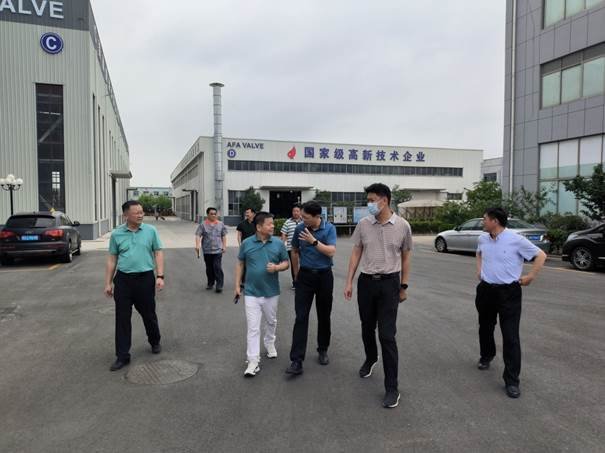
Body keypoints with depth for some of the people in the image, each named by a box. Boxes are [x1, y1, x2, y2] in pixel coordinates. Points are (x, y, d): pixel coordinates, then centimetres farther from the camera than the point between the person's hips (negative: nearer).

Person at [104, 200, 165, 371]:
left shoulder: (151, 231, 0)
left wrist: (160, 276, -8)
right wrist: (108, 283, 6)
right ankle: (122, 356, 14)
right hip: (123, 280, 1)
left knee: (149, 314, 13)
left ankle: (155, 342, 38)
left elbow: (158, 253, 0)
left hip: (145, 278, -1)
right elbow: (112, 259, 7)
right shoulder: (116, 234, 3)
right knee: (122, 318, 4)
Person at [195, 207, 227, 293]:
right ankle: (210, 283, 27)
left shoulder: (221, 224, 7)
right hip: (207, 250, 1)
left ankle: (219, 285, -5)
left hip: (218, 250, -1)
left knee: (217, 267, -9)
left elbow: (224, 236, 13)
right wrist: (197, 245, -21)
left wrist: (224, 246, 7)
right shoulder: (203, 225, 0)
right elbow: (198, 235, -7)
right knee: (209, 268, 11)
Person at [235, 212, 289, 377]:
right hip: (252, 292, -2)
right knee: (253, 328, -1)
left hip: (271, 292, 2)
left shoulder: (278, 243, -5)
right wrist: (237, 285, 2)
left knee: (271, 322, 21)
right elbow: (240, 264, 4)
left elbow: (286, 263, 3)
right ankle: (253, 362, 5)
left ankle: (270, 344, 47)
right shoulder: (246, 243, -6)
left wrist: (276, 267, -18)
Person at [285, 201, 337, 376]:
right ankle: (297, 361, -6)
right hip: (305, 276, 1)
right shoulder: (299, 229, -3)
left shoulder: (329, 228, -7)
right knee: (301, 317, -6)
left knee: (324, 316, 11)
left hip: (324, 276, 0)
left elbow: (331, 251, -18)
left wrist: (314, 241, -25)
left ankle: (323, 350, 32)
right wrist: (296, 275, 14)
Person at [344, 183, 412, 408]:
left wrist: (403, 286, 5)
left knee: (387, 335, -5)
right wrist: (349, 282, 2)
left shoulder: (402, 225, -5)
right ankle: (371, 359, 48)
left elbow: (405, 257, 4)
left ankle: (392, 388, 5)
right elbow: (356, 253, 5)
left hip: (389, 283, -3)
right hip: (366, 281, 3)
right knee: (367, 328, 18)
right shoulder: (363, 224, -1)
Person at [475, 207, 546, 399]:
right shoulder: (483, 239, 2)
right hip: (486, 290, 6)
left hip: (509, 292, -5)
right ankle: (486, 357, 46)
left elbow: (541, 255, -6)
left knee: (511, 337, -5)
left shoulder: (516, 240, -15)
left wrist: (531, 276, -7)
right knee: (485, 328, 21)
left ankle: (511, 381, 3)